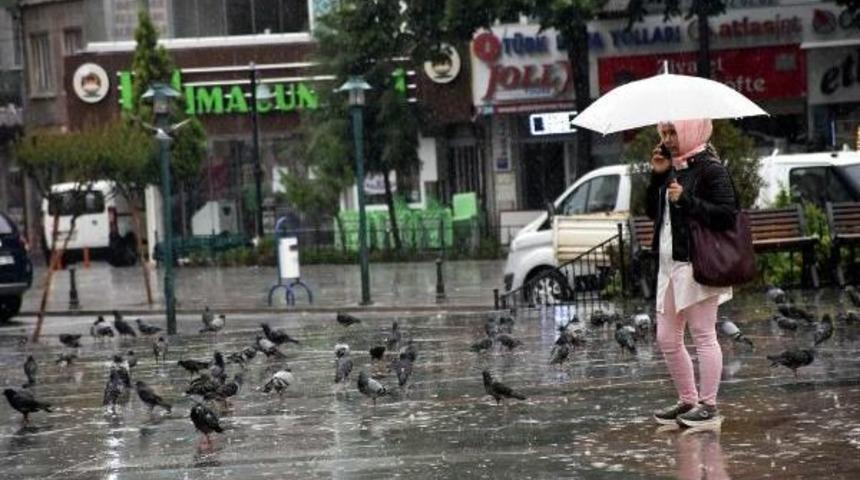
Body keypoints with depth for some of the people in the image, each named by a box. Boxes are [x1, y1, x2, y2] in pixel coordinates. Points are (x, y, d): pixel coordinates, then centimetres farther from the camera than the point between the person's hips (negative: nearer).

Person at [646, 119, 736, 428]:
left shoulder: (710, 169, -10)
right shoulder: (673, 168, 15)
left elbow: (727, 216, -17)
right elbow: (652, 211, 15)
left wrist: (686, 200, -22)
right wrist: (657, 176, 2)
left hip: (696, 265, -9)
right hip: (669, 264, 9)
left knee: (703, 336, -2)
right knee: (667, 338, 11)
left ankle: (708, 405, 5)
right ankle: (687, 400, 21)